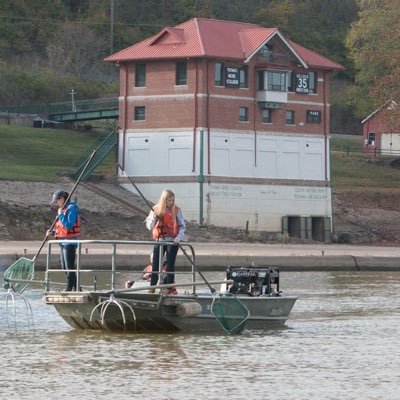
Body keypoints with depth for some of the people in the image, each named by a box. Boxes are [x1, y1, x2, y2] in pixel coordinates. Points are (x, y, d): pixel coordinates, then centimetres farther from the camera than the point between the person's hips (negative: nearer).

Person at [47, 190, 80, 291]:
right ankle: (76, 288, 17)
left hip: (70, 242, -10)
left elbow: (68, 226, -23)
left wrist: (60, 215, -17)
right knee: (65, 268, 12)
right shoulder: (63, 209, 15)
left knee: (70, 267, -7)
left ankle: (69, 289, -5)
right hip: (63, 242, 10)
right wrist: (52, 232, 5)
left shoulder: (71, 209, -14)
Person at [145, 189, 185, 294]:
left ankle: (169, 287, 5)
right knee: (155, 264, 0)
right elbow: (149, 226, 1)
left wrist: (178, 238, -13)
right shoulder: (156, 209, 3)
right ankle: (152, 286, 6)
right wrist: (154, 216, -16)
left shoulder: (176, 210, -1)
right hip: (159, 240, 2)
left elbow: (182, 226, 2)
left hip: (172, 241, -2)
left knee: (170, 265, 0)